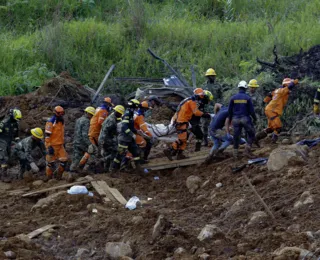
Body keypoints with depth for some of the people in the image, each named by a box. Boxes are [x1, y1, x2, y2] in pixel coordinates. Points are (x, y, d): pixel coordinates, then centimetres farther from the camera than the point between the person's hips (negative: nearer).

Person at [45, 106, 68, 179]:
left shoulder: (61, 121, 11)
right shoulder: (51, 122, -14)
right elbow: (47, 135, -17)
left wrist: (63, 143, 23)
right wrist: (49, 147, -21)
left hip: (60, 145, 7)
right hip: (52, 145, -7)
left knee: (64, 160, -2)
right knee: (50, 162, 2)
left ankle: (59, 176, 12)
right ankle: (49, 178, 12)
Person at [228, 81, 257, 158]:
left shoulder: (233, 97, 0)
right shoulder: (247, 98, -6)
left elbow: (230, 110, 4)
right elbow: (251, 110, -4)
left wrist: (230, 119, 19)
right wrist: (254, 118, 13)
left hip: (236, 119, 2)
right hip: (245, 118, -2)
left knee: (236, 135, 10)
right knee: (251, 134, 12)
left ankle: (235, 151, 11)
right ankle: (248, 148, -4)